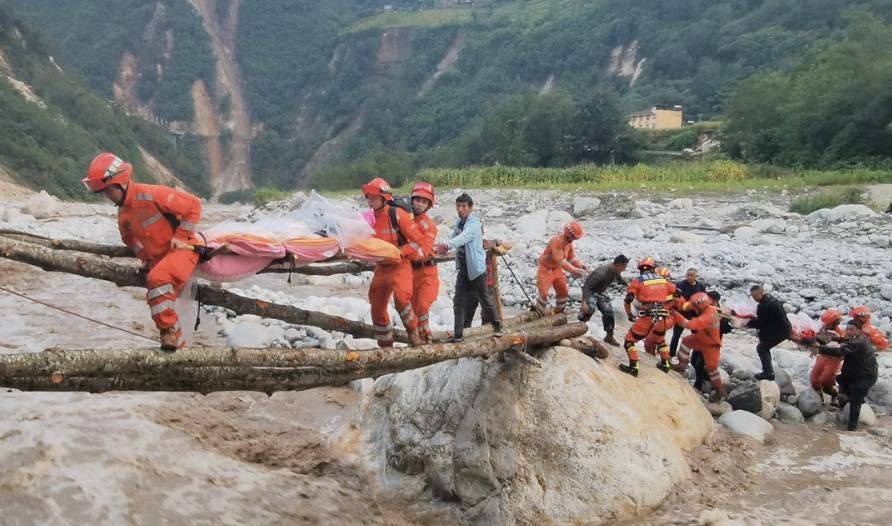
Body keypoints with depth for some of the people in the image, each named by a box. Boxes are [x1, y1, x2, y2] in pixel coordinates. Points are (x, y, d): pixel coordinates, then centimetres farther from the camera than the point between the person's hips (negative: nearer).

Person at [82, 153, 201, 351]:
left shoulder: (152, 194, -20)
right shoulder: (123, 213, 6)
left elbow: (193, 204, -18)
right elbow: (129, 237, 27)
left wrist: (181, 237, -16)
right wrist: (146, 256, 10)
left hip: (182, 249, -9)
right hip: (158, 256, 9)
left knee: (157, 279, -32)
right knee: (161, 300, 5)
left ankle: (169, 330, -20)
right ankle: (177, 345, 16)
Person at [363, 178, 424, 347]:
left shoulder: (397, 215, -15)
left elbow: (418, 240, -13)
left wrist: (401, 252, -23)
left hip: (400, 265, -6)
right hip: (381, 267, 6)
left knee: (401, 298, -28)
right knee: (377, 307, 9)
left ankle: (413, 329, -2)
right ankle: (386, 344, 26)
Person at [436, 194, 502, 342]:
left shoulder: (474, 224, -21)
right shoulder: (459, 222, 5)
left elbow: (464, 237, -40)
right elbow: (455, 238, 4)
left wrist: (447, 244, -57)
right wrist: (443, 247, -19)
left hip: (476, 268, -7)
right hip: (463, 268, 7)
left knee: (485, 300, 8)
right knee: (459, 301, 1)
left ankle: (497, 326, 28)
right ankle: (458, 333, 4)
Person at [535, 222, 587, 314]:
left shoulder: (569, 242, -2)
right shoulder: (556, 240, -28)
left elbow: (571, 257, 8)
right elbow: (560, 260, -35)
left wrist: (579, 265, -12)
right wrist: (573, 271, -40)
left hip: (557, 269, 8)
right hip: (546, 269, -8)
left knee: (563, 292, 10)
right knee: (544, 292, -12)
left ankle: (558, 312, 25)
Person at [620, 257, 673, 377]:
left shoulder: (638, 280, 1)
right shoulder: (663, 280, 13)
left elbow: (629, 298, -6)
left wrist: (629, 314, 8)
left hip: (647, 316, -5)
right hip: (662, 316, 5)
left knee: (630, 340, 7)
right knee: (660, 339, 31)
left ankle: (633, 368, 1)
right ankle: (665, 365, 42)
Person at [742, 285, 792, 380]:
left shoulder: (763, 305, -22)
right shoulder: (770, 298, 10)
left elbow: (761, 323, -17)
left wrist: (748, 323, -3)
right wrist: (755, 318, 14)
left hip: (779, 331, -10)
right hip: (784, 328, 10)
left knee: (761, 348, -2)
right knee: (764, 347, 18)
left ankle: (768, 373, -2)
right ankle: (768, 371, 22)